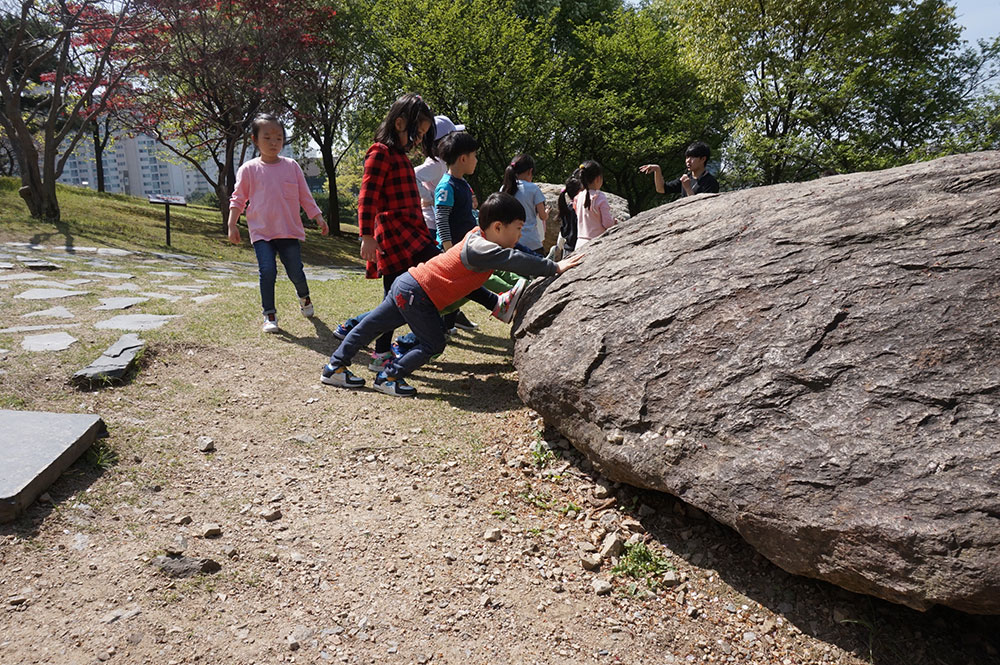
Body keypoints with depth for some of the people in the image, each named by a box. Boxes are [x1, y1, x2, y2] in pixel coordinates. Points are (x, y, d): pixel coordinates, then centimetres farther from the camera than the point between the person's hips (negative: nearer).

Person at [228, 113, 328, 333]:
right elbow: (238, 199, 5)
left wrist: (318, 218, 4)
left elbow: (305, 196, 9)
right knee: (267, 271, -11)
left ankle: (304, 297, 35)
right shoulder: (249, 169, 1)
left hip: (290, 231, 1)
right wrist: (232, 225, -2)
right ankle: (269, 315, 3)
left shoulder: (291, 166, 4)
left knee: (295, 272, 2)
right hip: (261, 232, -1)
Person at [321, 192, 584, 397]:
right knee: (433, 344, -2)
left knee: (373, 325, 15)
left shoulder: (478, 239, 9)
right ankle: (389, 377, 3)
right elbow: (516, 260, -30)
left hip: (406, 285, 10)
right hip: (416, 293, -10)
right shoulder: (480, 248, -21)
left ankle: (335, 367, 25)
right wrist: (554, 267, -28)